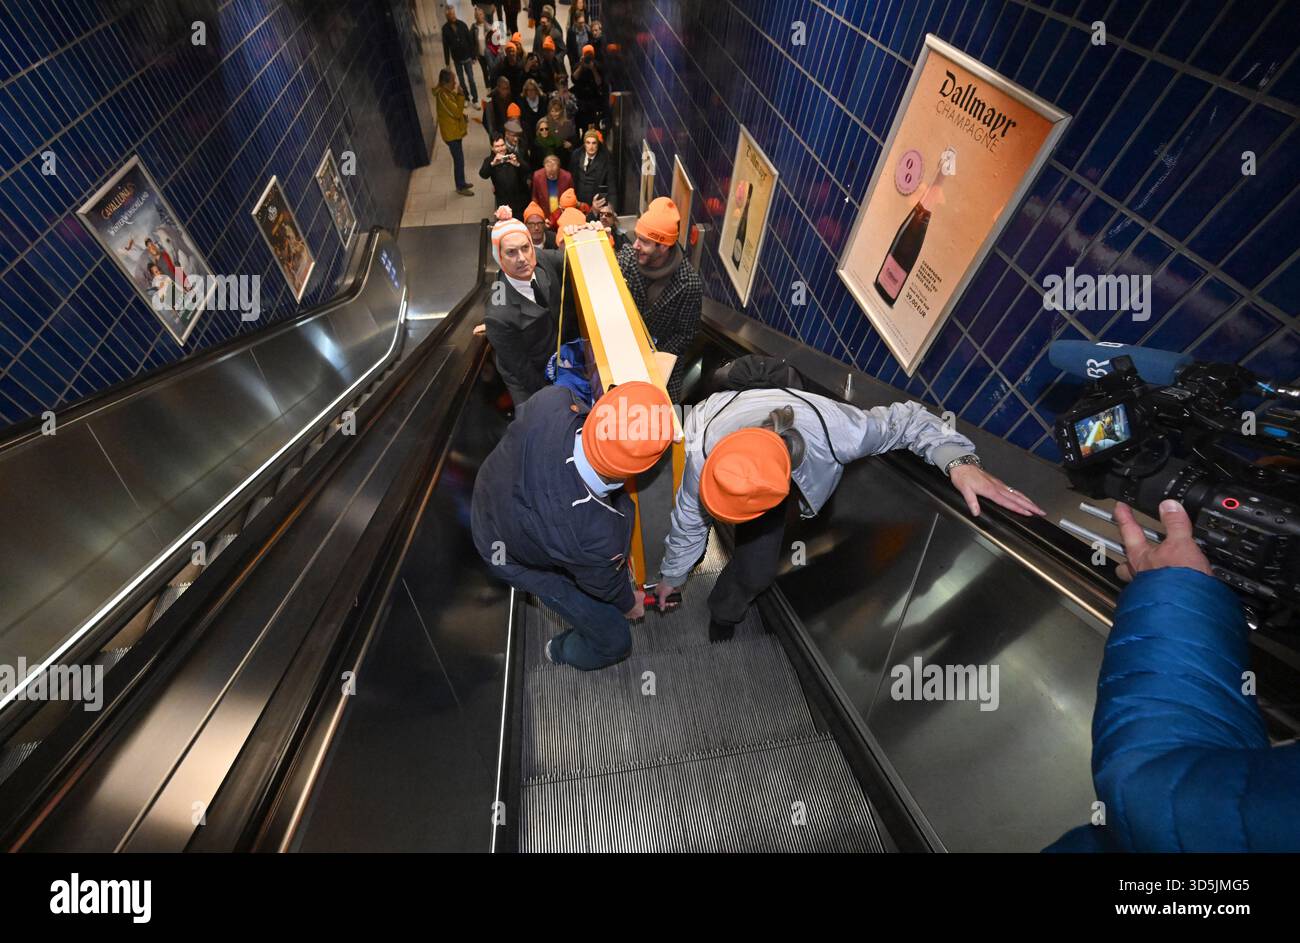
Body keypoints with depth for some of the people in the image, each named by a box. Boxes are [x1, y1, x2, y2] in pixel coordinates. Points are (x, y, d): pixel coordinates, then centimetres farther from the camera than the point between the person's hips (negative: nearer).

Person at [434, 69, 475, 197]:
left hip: (455, 130, 9)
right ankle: (460, 187, 12)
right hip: (451, 133, -9)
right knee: (459, 161, 0)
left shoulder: (447, 91, 6)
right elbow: (456, 112, -26)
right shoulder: (442, 95, -24)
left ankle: (461, 183, 32)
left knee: (459, 160, 19)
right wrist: (461, 96, -22)